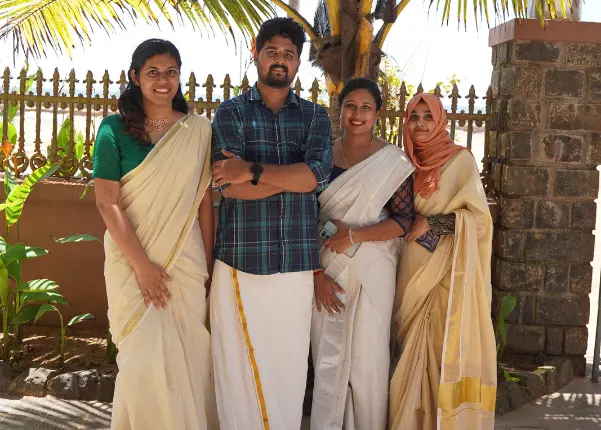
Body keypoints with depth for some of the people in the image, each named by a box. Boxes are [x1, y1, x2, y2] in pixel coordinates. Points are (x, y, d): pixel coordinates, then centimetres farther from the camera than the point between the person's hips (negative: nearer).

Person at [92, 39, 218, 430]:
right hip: (132, 259, -2)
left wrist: (209, 264, 0)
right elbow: (107, 202, -8)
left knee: (189, 356, 7)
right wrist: (142, 265, -14)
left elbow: (205, 201, 5)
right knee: (145, 357, 1)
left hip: (187, 260, 2)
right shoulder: (114, 129, -2)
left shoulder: (199, 130, 4)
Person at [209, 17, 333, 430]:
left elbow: (318, 174, -7)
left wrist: (252, 170, -12)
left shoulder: (315, 116, 12)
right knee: (239, 364, 2)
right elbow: (231, 186, -8)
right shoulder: (231, 112, 6)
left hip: (298, 261, 2)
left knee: (289, 361, 5)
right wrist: (295, 174, -8)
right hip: (241, 260, -1)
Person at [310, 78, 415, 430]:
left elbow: (404, 221, -5)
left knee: (367, 355, 2)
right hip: (327, 269, 2)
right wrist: (317, 273, -5)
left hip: (371, 271, -2)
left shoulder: (393, 160, -2)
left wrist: (354, 235, -17)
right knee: (327, 355, 7)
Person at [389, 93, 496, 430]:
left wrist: (432, 223, -15)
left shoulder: (460, 159, -2)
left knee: (447, 347, -5)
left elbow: (480, 218, -7)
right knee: (415, 353, 6)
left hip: (448, 274, -5)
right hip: (413, 275, 5)